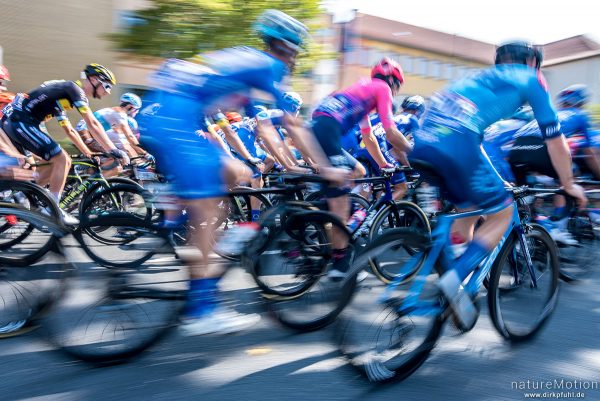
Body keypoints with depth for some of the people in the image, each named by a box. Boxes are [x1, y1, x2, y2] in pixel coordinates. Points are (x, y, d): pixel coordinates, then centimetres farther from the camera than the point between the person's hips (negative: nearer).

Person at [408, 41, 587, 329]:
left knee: (466, 212, 24)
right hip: (456, 143, -7)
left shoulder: (485, 76, 36)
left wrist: (495, 180, 51)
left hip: (421, 141, 7)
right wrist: (568, 184, 32)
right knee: (503, 213, 9)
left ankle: (449, 279, 25)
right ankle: (454, 281, -7)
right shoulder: (531, 79, 18)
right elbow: (555, 142, 18)